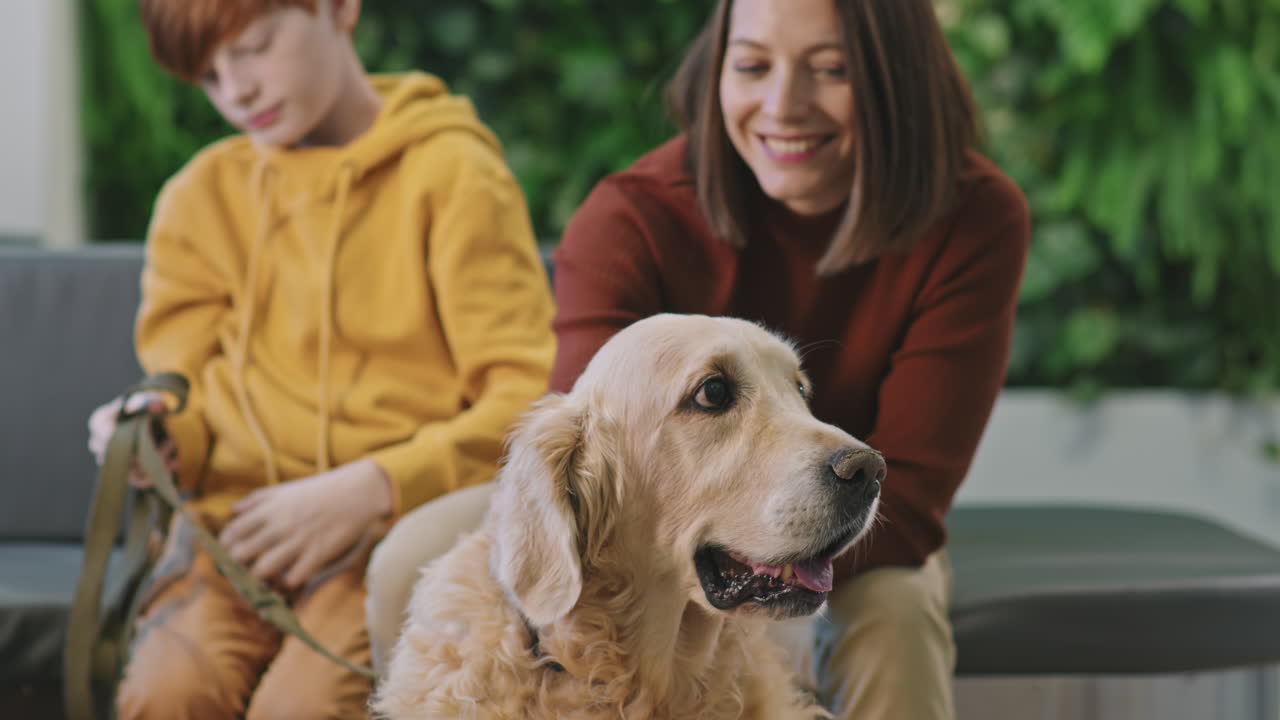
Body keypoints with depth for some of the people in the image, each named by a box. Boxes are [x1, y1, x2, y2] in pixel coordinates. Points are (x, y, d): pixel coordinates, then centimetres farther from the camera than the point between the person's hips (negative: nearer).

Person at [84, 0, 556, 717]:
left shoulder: (452, 172, 1)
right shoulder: (202, 195, 16)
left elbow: (532, 397, -6)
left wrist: (370, 488, -16)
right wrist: (162, 434, -5)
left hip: (403, 523, -3)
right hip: (239, 518, 3)